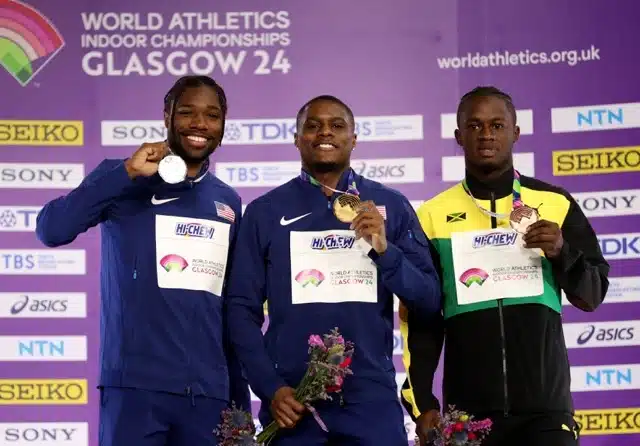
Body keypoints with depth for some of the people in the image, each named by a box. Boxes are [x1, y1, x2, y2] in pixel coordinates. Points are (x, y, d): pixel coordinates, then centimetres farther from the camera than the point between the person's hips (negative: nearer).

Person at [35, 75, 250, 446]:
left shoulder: (229, 202, 13)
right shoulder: (123, 179, 2)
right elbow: (52, 231, -14)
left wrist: (240, 400, 15)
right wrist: (127, 172, -16)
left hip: (209, 391, 4)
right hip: (135, 385, -4)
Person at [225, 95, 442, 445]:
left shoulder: (391, 206, 6)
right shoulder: (264, 211, 5)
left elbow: (429, 301, 3)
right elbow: (242, 308, 2)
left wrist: (384, 250, -12)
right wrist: (270, 388, -7)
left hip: (372, 397, 0)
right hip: (293, 400, 0)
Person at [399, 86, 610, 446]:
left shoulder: (556, 204, 4)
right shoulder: (433, 215, 5)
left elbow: (593, 295, 8)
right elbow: (420, 319, 6)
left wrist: (561, 252, -10)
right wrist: (421, 402, 0)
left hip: (545, 406, 0)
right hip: (466, 409, 0)